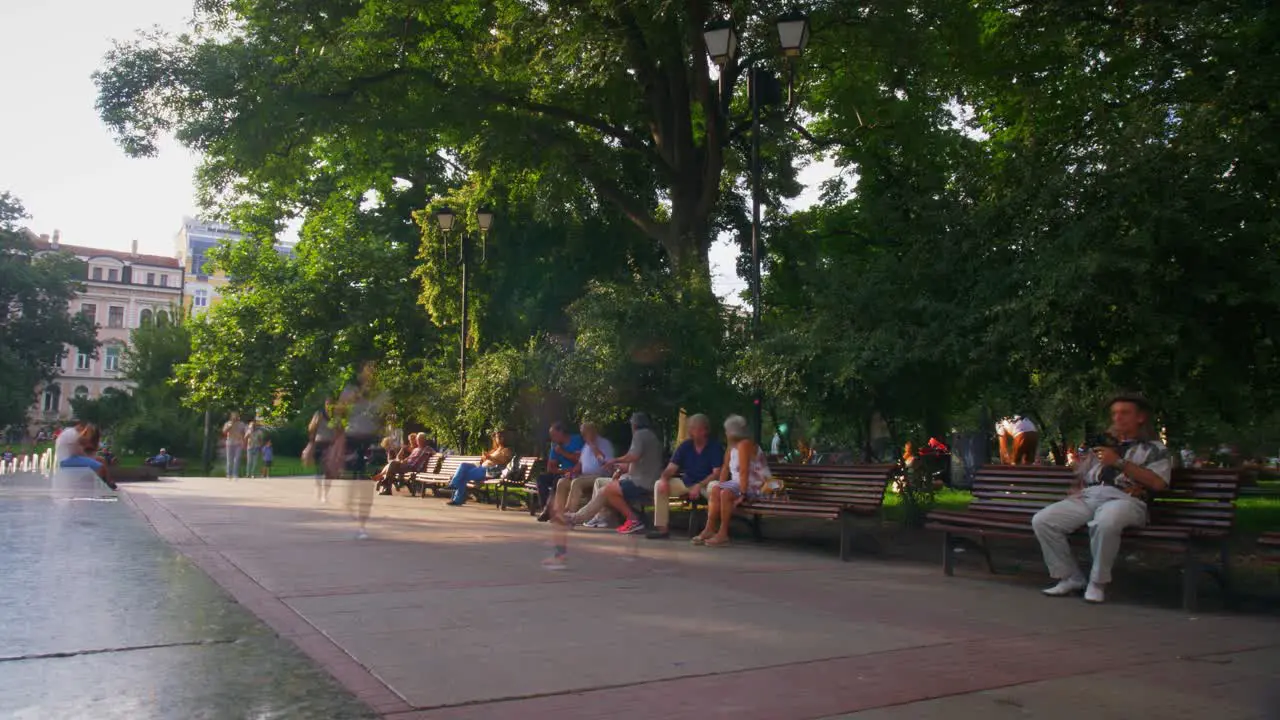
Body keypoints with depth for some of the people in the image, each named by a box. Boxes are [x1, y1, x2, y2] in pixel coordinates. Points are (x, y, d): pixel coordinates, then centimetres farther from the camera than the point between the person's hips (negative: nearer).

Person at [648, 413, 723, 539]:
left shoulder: (715, 447, -10)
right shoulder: (685, 446, 3)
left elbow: (717, 473, -17)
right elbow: (671, 468, 2)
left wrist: (699, 486, -28)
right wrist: (664, 479, -20)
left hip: (707, 483, -5)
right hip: (686, 482, 5)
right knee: (659, 485, -13)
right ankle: (661, 528, -14)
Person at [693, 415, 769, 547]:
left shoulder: (744, 445, -18)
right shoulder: (732, 445, 12)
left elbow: (743, 471, -26)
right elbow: (725, 468, 10)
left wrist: (742, 494, -31)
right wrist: (720, 487, 1)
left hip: (756, 486, -10)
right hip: (738, 482, 10)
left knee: (726, 494, -28)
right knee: (715, 490, -4)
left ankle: (723, 534, -23)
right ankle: (710, 529, -9)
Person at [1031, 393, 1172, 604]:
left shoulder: (1154, 448, 14)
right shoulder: (1103, 444, 31)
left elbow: (1158, 483, -4)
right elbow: (1082, 473, 33)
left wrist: (1119, 462, -9)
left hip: (1123, 500, -5)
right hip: (1087, 498, 6)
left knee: (1105, 523, -42)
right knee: (1041, 521, -18)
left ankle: (1098, 582, -20)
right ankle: (1071, 578, -6)